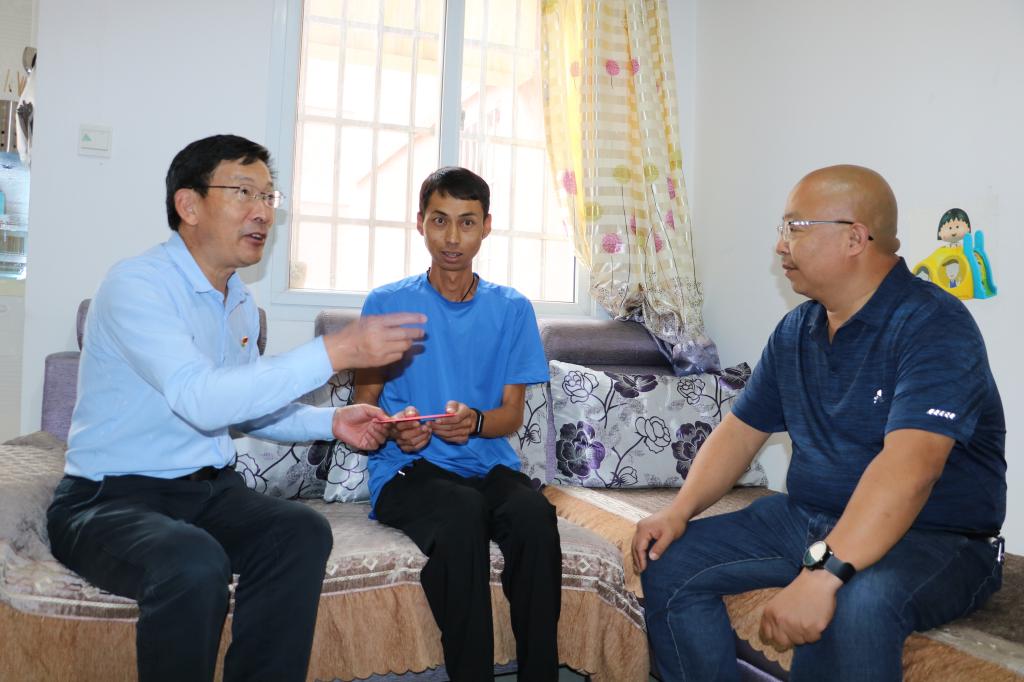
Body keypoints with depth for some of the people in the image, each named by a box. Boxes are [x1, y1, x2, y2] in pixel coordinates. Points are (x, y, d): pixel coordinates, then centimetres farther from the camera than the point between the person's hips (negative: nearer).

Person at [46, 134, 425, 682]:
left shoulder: (241, 303, 9)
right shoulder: (135, 283, -16)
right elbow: (200, 401, -30)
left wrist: (329, 422, 2)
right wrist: (334, 352, -33)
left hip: (209, 491, 7)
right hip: (108, 498, -6)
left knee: (303, 531, -21)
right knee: (194, 563, -35)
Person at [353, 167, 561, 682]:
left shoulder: (512, 309, 12)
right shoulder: (385, 303, 7)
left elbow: (512, 413, 8)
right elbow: (363, 404, 8)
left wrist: (475, 421, -15)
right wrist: (395, 429, -15)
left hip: (489, 465, 2)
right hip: (406, 470, -1)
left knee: (534, 513, -32)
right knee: (463, 511, -35)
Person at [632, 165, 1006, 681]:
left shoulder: (933, 325, -18)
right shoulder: (795, 330, 7)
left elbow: (909, 466, -32)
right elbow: (741, 430, 10)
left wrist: (824, 574, -41)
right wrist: (678, 512, -4)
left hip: (934, 538, -7)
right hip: (805, 520, 7)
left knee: (856, 606, -38)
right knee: (670, 563, -3)